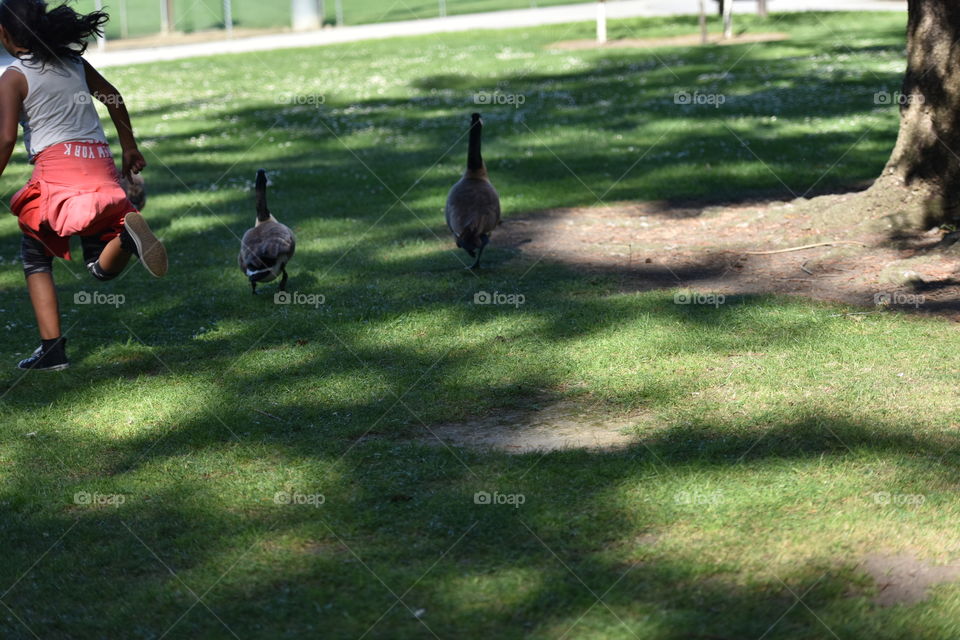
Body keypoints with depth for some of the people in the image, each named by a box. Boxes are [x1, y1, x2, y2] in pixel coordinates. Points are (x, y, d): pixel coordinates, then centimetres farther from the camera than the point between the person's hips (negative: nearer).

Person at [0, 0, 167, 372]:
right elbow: (113, 98, 25)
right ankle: (125, 233, -27)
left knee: (35, 255, 14)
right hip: (101, 163, 5)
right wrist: (129, 148, 35)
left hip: (58, 164, -5)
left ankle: (52, 350, 0)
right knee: (103, 268, 9)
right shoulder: (73, 61, 16)